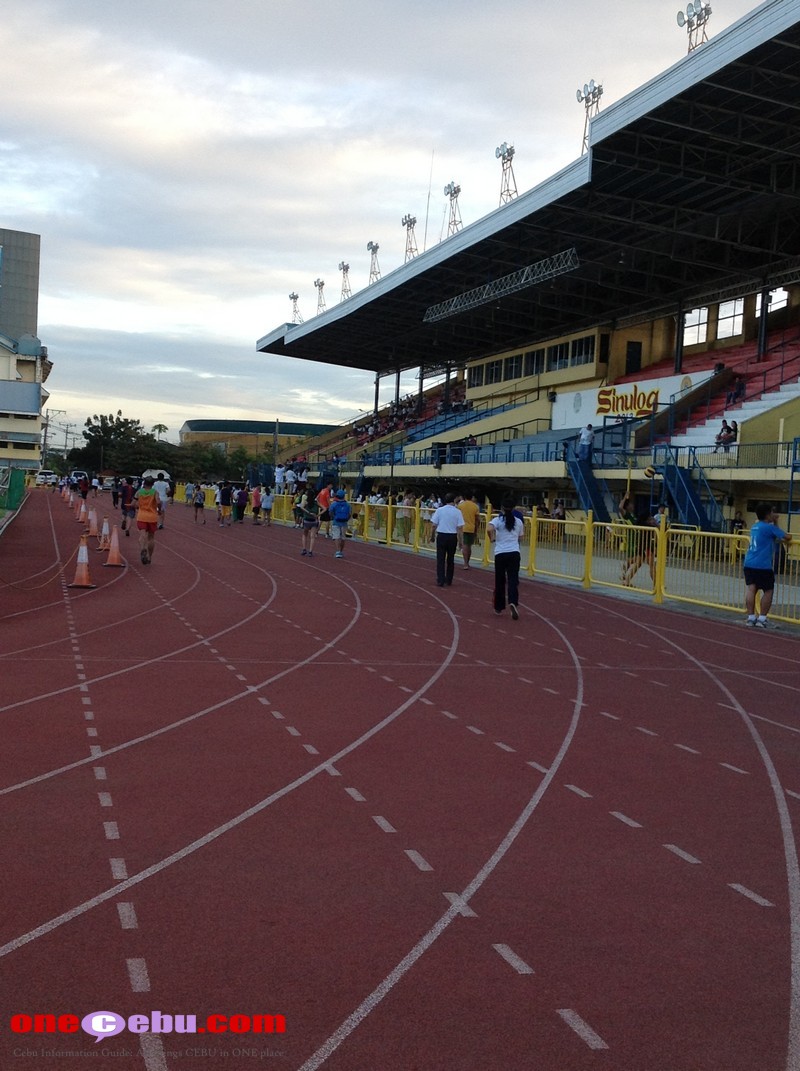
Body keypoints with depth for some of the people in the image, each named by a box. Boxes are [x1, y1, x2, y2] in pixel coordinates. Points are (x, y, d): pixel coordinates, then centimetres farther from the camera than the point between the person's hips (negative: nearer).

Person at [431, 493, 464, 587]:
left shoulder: (439, 510, -5)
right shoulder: (457, 512, -6)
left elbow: (434, 524, -4)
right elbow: (460, 527, -10)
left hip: (441, 536, -1)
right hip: (452, 537, 1)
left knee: (440, 559, 3)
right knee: (450, 559, 14)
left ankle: (441, 580, -3)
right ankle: (449, 580, 20)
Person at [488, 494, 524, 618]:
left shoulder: (498, 520, -4)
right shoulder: (518, 522, 7)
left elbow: (489, 529, -24)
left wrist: (492, 539, -6)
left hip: (500, 553, -1)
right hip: (514, 553, 1)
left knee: (500, 580, 11)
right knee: (513, 580, -1)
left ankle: (499, 607, 21)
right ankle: (513, 602, -26)